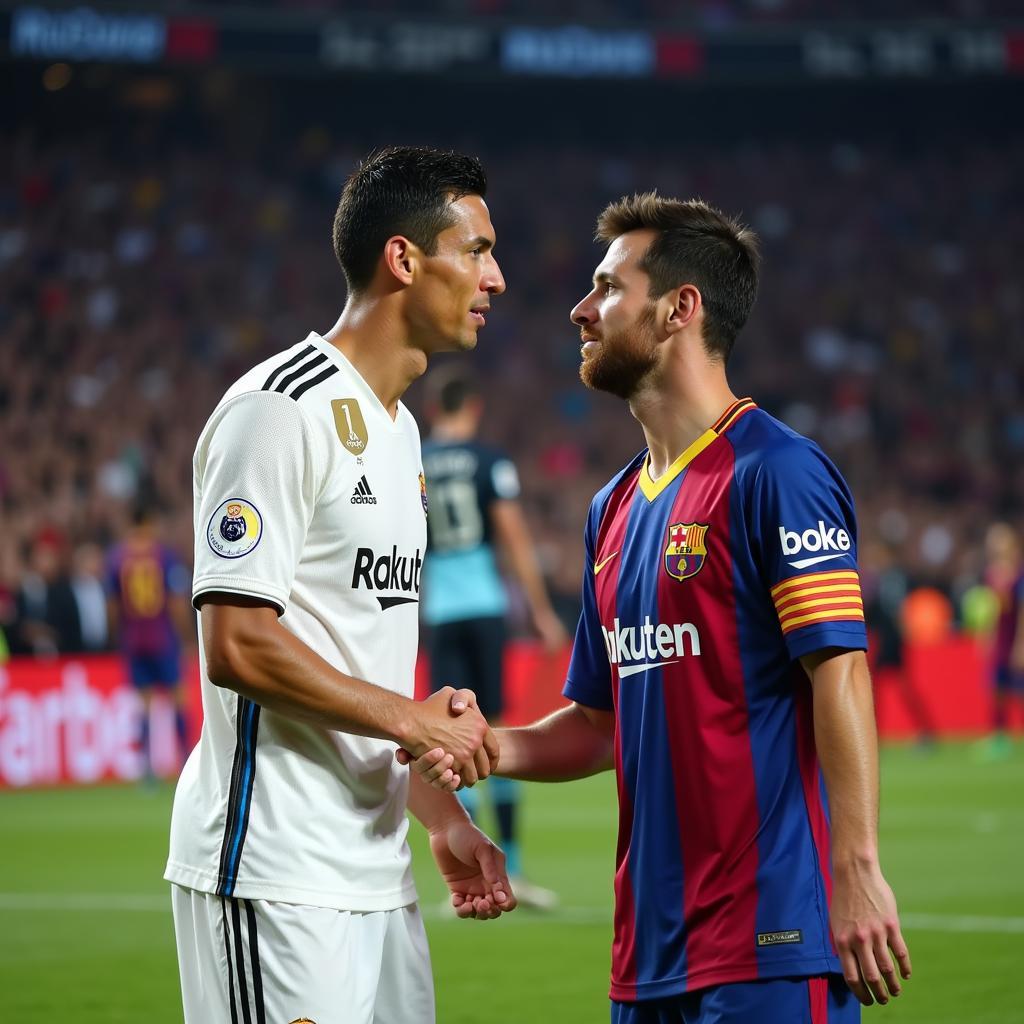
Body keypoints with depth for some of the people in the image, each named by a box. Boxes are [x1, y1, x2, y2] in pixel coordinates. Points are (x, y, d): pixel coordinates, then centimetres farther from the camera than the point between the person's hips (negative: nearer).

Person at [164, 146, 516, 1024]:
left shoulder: (399, 428, 18)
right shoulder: (279, 411, -12)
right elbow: (237, 647, -19)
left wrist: (443, 818, 16)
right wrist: (411, 719, -12)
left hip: (376, 873, 9)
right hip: (275, 875, -9)